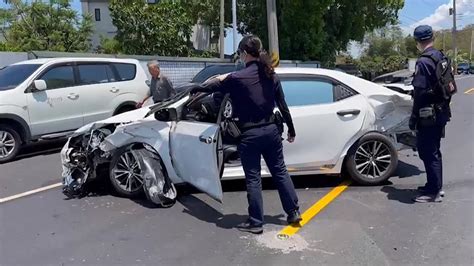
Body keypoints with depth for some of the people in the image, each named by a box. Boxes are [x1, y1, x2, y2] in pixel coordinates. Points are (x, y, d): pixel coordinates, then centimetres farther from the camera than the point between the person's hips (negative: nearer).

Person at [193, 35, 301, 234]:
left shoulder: (237, 78, -13)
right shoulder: (271, 76, 3)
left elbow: (214, 86, 3)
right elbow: (283, 107, 6)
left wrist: (195, 90, 23)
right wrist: (291, 130, 17)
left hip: (250, 135, -5)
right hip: (271, 130, 5)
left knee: (253, 179, 5)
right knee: (280, 172, 18)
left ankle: (256, 223, 15)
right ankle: (294, 212, 28)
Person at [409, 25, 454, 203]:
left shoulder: (423, 62, -18)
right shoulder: (441, 58, 10)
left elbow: (420, 92, -21)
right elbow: (447, 86, 16)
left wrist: (414, 117, -15)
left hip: (428, 115, -9)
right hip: (441, 113, 9)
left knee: (428, 152, -1)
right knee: (433, 151, 18)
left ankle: (433, 192, 6)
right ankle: (435, 186, 30)